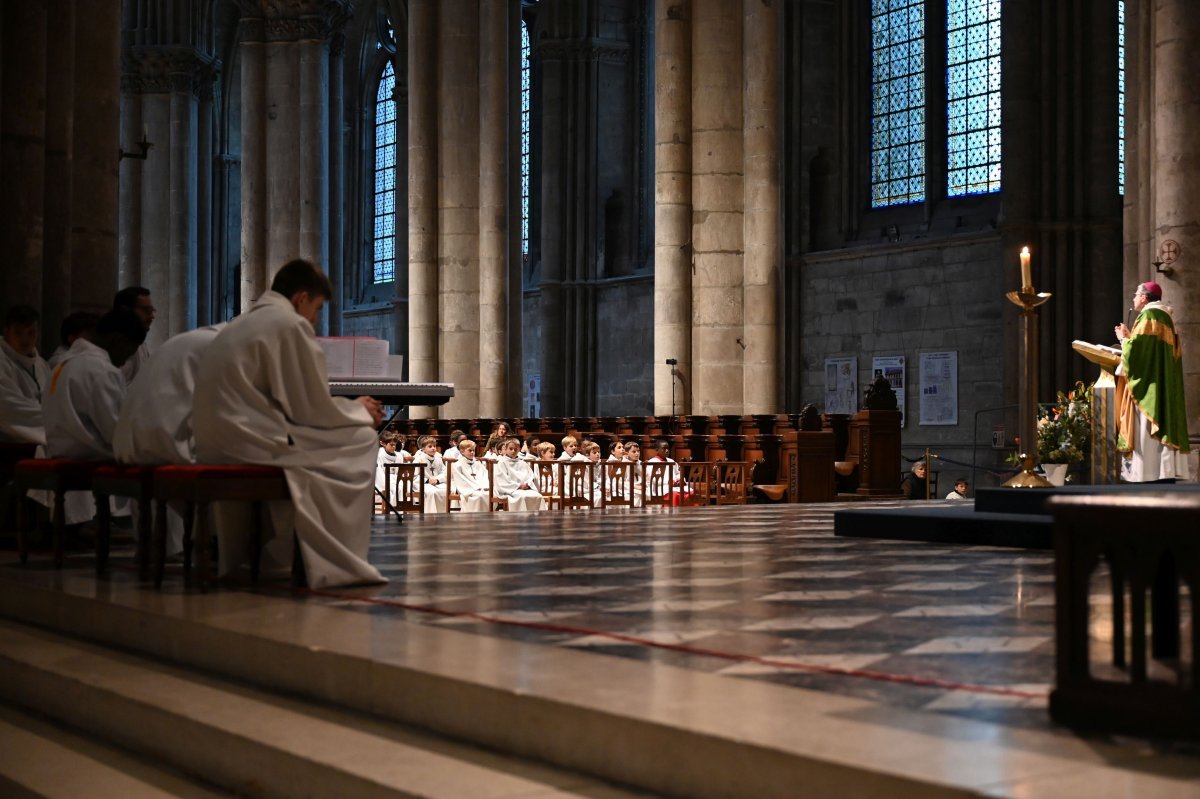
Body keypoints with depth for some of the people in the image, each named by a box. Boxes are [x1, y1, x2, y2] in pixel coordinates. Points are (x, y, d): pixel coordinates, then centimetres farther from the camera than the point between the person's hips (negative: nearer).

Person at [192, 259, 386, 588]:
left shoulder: (241, 324, 21)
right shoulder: (291, 324, -7)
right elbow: (314, 409, -7)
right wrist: (360, 411, 12)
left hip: (217, 448, 9)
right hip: (251, 445, -9)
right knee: (361, 442, 1)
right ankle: (331, 562, 0)